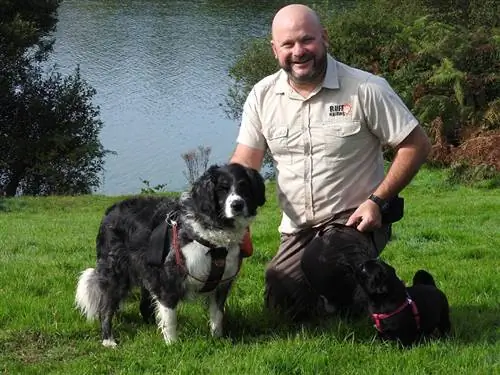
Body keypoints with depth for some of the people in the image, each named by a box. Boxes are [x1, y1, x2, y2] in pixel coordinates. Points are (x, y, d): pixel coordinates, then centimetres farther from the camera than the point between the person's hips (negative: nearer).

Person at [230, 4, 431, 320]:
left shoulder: (365, 89, -11)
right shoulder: (262, 96, 2)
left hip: (355, 220, -5)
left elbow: (416, 144, -8)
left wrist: (378, 201, -16)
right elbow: (245, 164, 2)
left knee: (320, 265, -33)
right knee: (282, 302, -9)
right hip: (297, 229, 5)